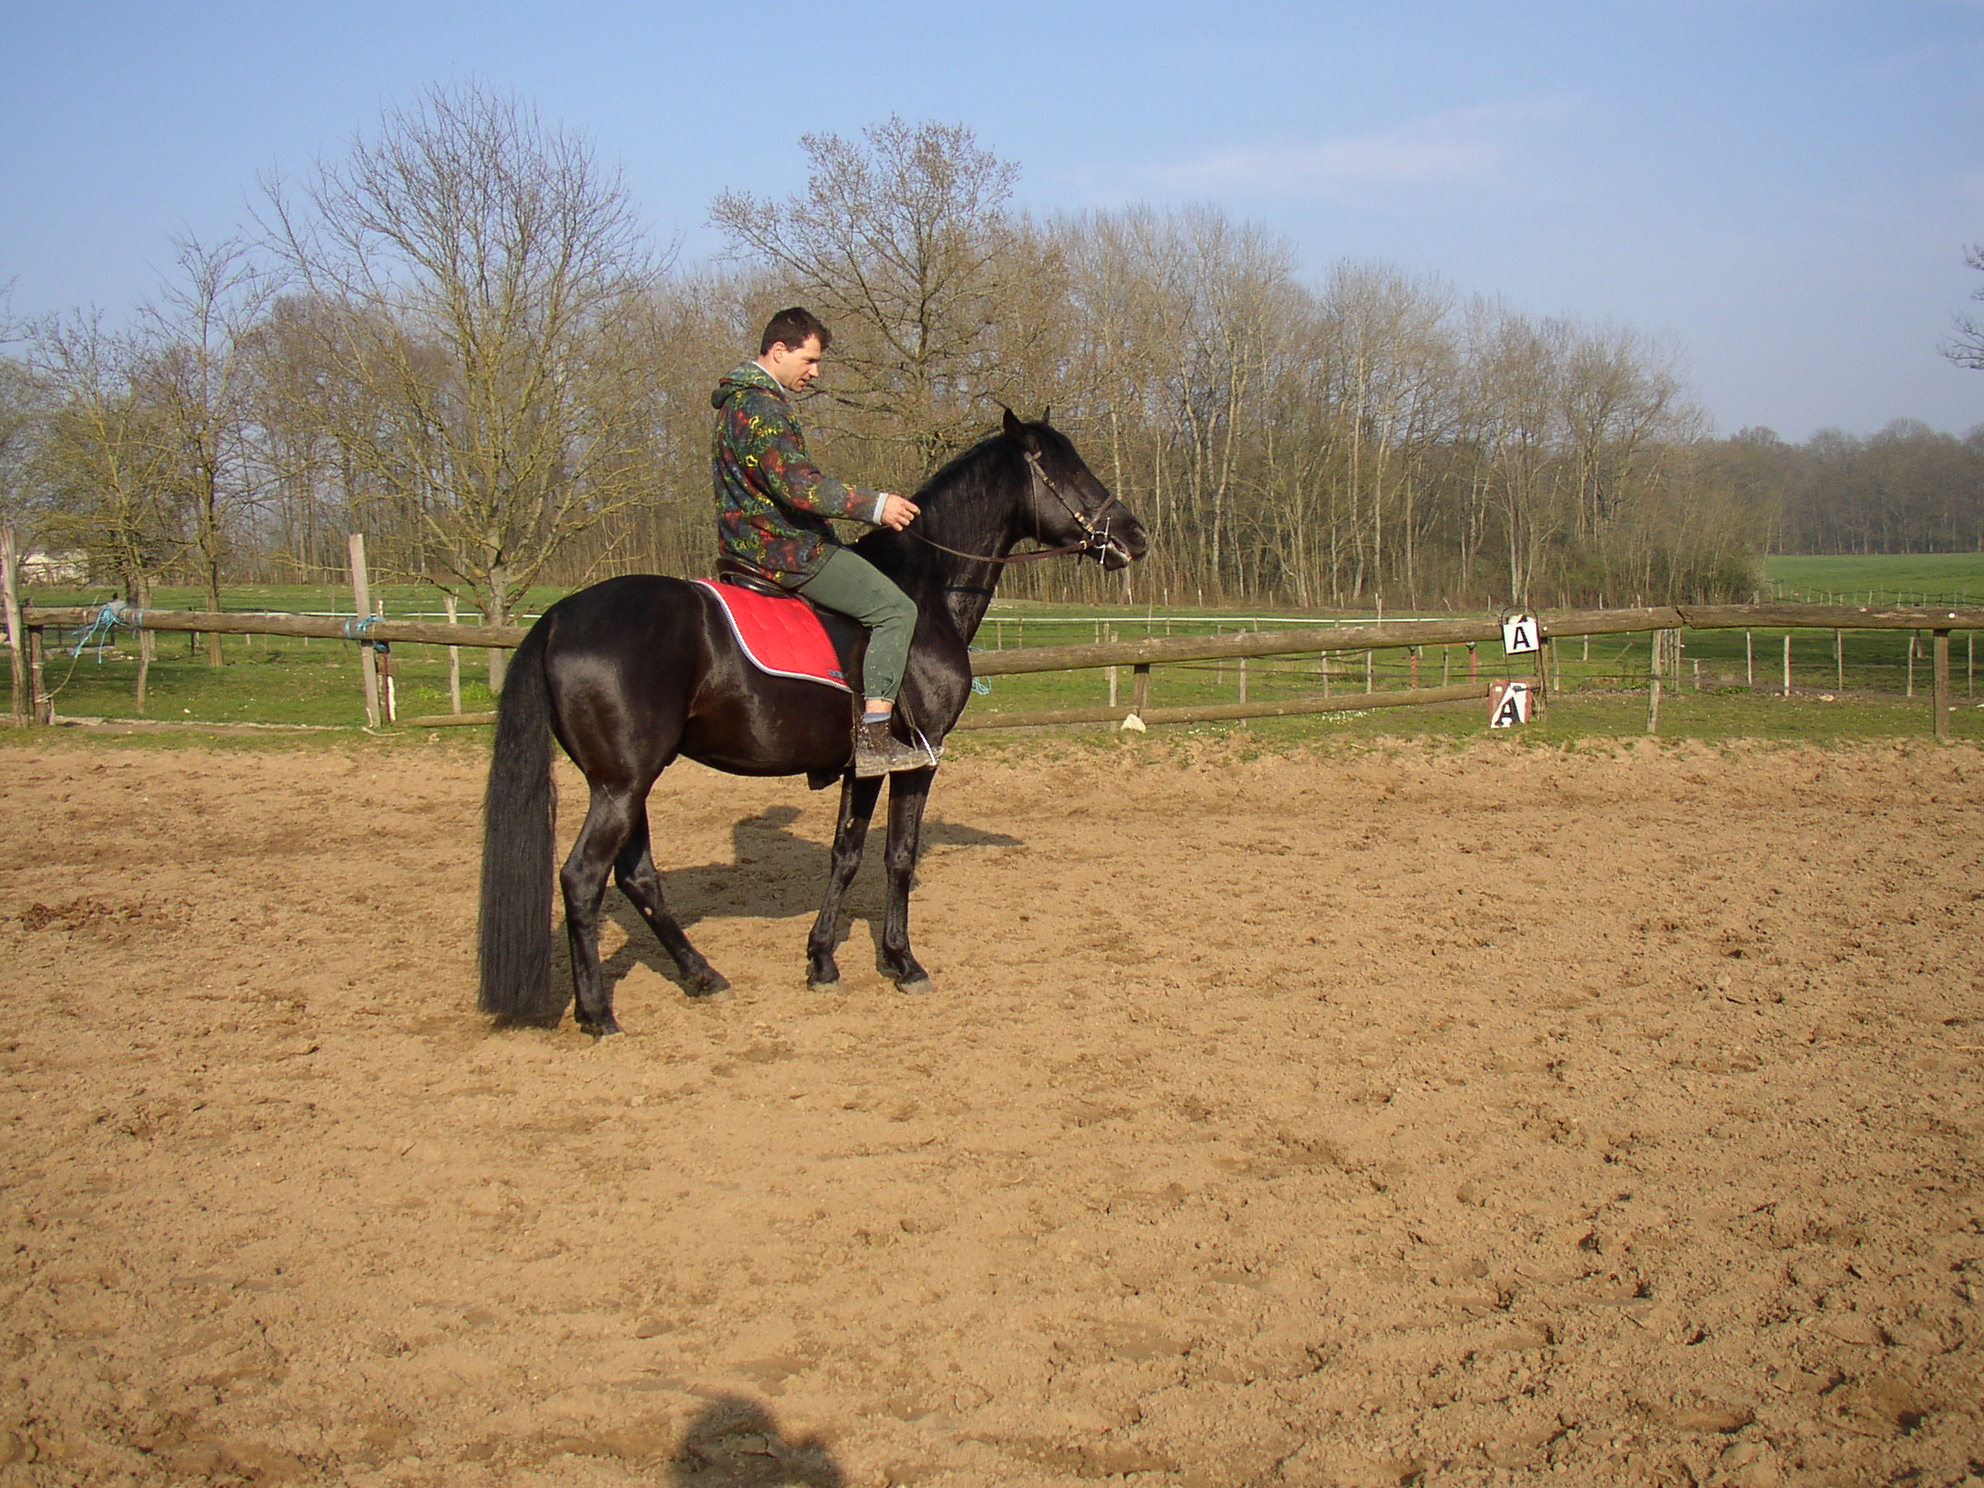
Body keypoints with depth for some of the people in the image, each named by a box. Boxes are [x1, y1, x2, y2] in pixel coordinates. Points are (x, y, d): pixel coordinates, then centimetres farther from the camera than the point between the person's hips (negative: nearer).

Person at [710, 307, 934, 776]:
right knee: (895, 609, -12)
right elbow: (798, 485, -28)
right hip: (785, 549, -11)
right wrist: (874, 505, -24)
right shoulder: (762, 407, -18)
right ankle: (872, 737, -18)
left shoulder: (740, 399, 17)